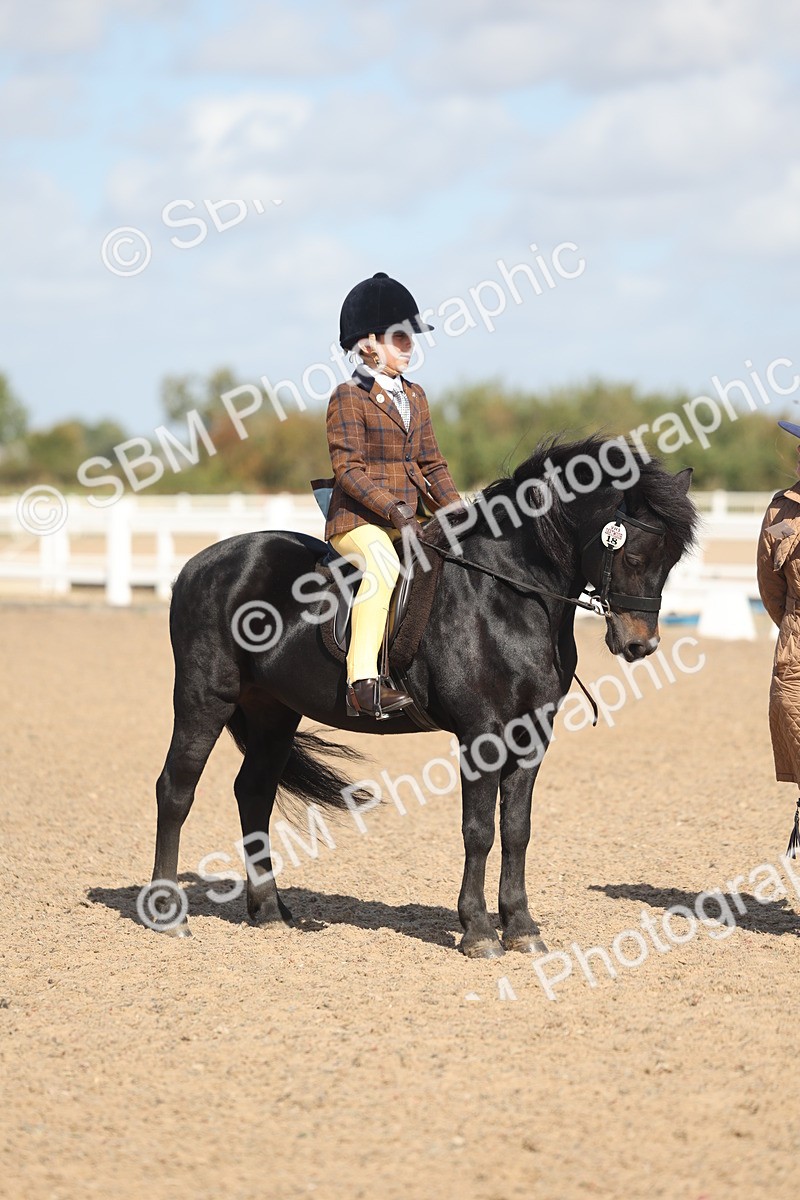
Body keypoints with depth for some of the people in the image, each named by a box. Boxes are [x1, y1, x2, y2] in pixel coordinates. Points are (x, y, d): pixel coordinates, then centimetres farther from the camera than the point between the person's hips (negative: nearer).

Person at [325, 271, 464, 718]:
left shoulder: (414, 396, 16)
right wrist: (395, 510, -24)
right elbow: (349, 469, -14)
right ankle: (364, 681, -41)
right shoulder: (349, 398, -7)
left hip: (412, 515, 8)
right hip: (359, 518, -8)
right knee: (382, 568, -36)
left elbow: (431, 463, 17)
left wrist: (456, 510, 2)